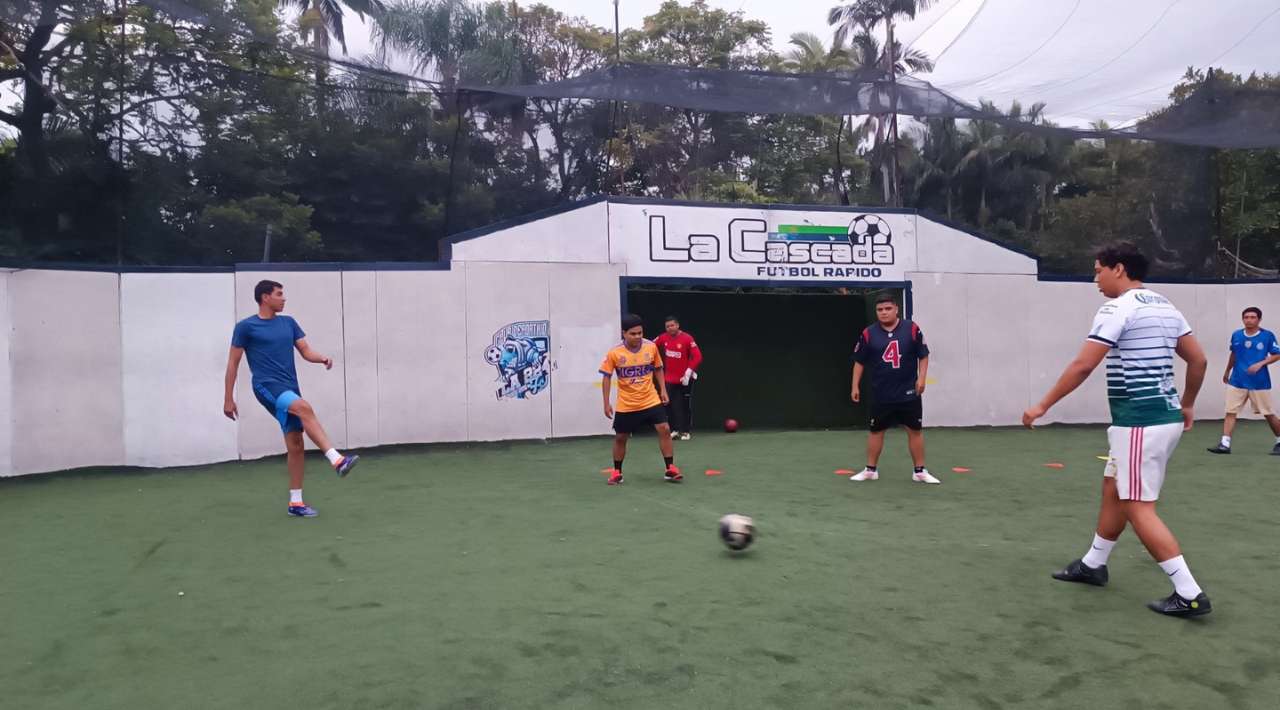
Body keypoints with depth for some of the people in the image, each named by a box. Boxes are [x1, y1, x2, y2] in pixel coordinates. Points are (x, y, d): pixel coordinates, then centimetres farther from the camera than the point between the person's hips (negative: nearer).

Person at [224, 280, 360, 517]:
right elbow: (233, 363, 3)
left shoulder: (288, 323, 14)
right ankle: (337, 460, -41)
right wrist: (228, 399, 2)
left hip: (290, 387, 6)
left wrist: (323, 359, -14)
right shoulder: (245, 327, 0)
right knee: (304, 408, -33)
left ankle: (295, 502, 12)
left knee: (295, 445, 3)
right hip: (267, 386, -6)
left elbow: (306, 352, 9)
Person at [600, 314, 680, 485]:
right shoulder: (614, 353, -15)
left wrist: (663, 390, 4)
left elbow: (658, 369, 9)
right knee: (620, 438, 7)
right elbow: (606, 377, -5)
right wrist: (606, 404, -7)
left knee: (664, 429, -9)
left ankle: (670, 469, 1)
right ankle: (616, 472, 25)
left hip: (651, 400, 1)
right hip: (626, 405, -1)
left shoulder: (651, 347, -8)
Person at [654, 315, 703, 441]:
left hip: (685, 378, -4)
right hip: (669, 379, 4)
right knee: (670, 405, 5)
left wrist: (688, 372, -21)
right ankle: (675, 430, 15)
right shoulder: (663, 338, -2)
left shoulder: (687, 338, -16)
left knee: (686, 406, 3)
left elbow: (697, 357, -18)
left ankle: (686, 431, 11)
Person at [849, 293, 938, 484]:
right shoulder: (868, 334, -3)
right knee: (876, 431, 8)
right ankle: (871, 470, 19)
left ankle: (920, 471, 14)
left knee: (915, 430, 4)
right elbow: (859, 362, 4)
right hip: (881, 394, 0)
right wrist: (855, 386, 0)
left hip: (909, 392, 0)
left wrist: (921, 378, -10)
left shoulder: (912, 329, -4)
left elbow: (923, 356, 2)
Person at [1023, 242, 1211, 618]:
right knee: (1113, 489, 20)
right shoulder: (1165, 306, 12)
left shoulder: (1118, 308, -14)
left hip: (1140, 422, -9)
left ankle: (1189, 594, -3)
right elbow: (1199, 361, 16)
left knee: (1139, 508, -3)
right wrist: (1186, 405, 29)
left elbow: (1082, 366, -19)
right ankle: (1093, 564, 32)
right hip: (1166, 417, 9)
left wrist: (1042, 406, -12)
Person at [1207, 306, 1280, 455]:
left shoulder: (1268, 335, -6)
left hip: (1260, 383, -3)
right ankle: (1225, 444, -5)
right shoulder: (1236, 335, 4)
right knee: (1230, 412, -4)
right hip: (1237, 381, 3)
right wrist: (1227, 372, 28)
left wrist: (1260, 364, -17)